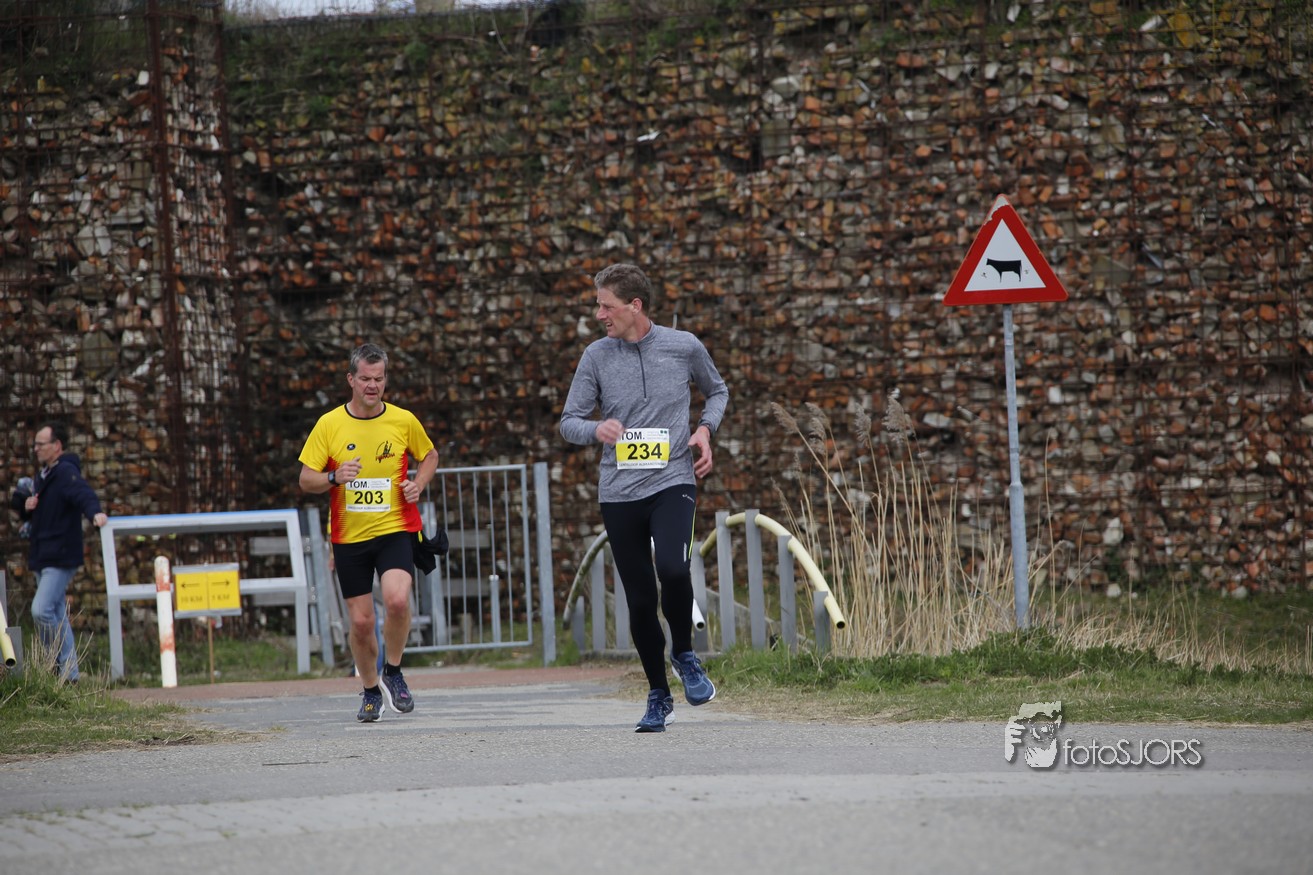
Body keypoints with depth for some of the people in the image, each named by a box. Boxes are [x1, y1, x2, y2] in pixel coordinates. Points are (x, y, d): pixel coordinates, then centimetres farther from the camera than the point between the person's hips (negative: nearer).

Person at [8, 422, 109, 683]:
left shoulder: (66, 472, -14)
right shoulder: (43, 475, 17)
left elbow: (83, 492, -34)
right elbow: (19, 502, 27)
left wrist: (95, 512, -55)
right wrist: (26, 505, 2)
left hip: (61, 557, -10)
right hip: (43, 557, 10)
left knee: (41, 610, -19)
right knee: (57, 616, 11)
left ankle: (63, 667, -10)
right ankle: (69, 672, 15)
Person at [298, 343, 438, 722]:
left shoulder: (404, 421, -1)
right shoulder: (329, 424, -3)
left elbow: (429, 455, 18)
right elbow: (306, 480, 0)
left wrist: (418, 484, -2)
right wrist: (335, 478, -20)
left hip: (395, 530, -1)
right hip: (348, 536, 1)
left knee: (397, 599, -25)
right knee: (361, 621, 3)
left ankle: (392, 672, 0)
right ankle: (370, 691, 27)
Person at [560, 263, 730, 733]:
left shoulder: (684, 347, 1)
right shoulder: (596, 356, 2)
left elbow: (717, 391, 20)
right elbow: (569, 421, 6)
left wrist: (705, 429, 1)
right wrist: (597, 429, -16)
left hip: (673, 482, -2)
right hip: (619, 494, 2)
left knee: (672, 568, -27)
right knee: (640, 600, 4)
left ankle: (683, 653, 0)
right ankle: (658, 695, 21)